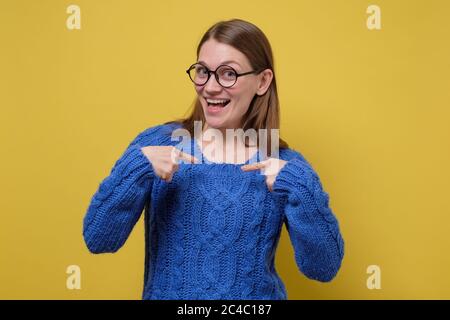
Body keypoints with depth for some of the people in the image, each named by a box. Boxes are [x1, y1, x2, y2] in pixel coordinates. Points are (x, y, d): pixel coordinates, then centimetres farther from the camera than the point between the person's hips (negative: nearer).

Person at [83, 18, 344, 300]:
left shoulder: (286, 166, -9)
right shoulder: (155, 143, -9)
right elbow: (98, 240, -13)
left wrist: (299, 186, -27)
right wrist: (136, 167, -28)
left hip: (256, 296, 0)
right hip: (166, 294, 1)